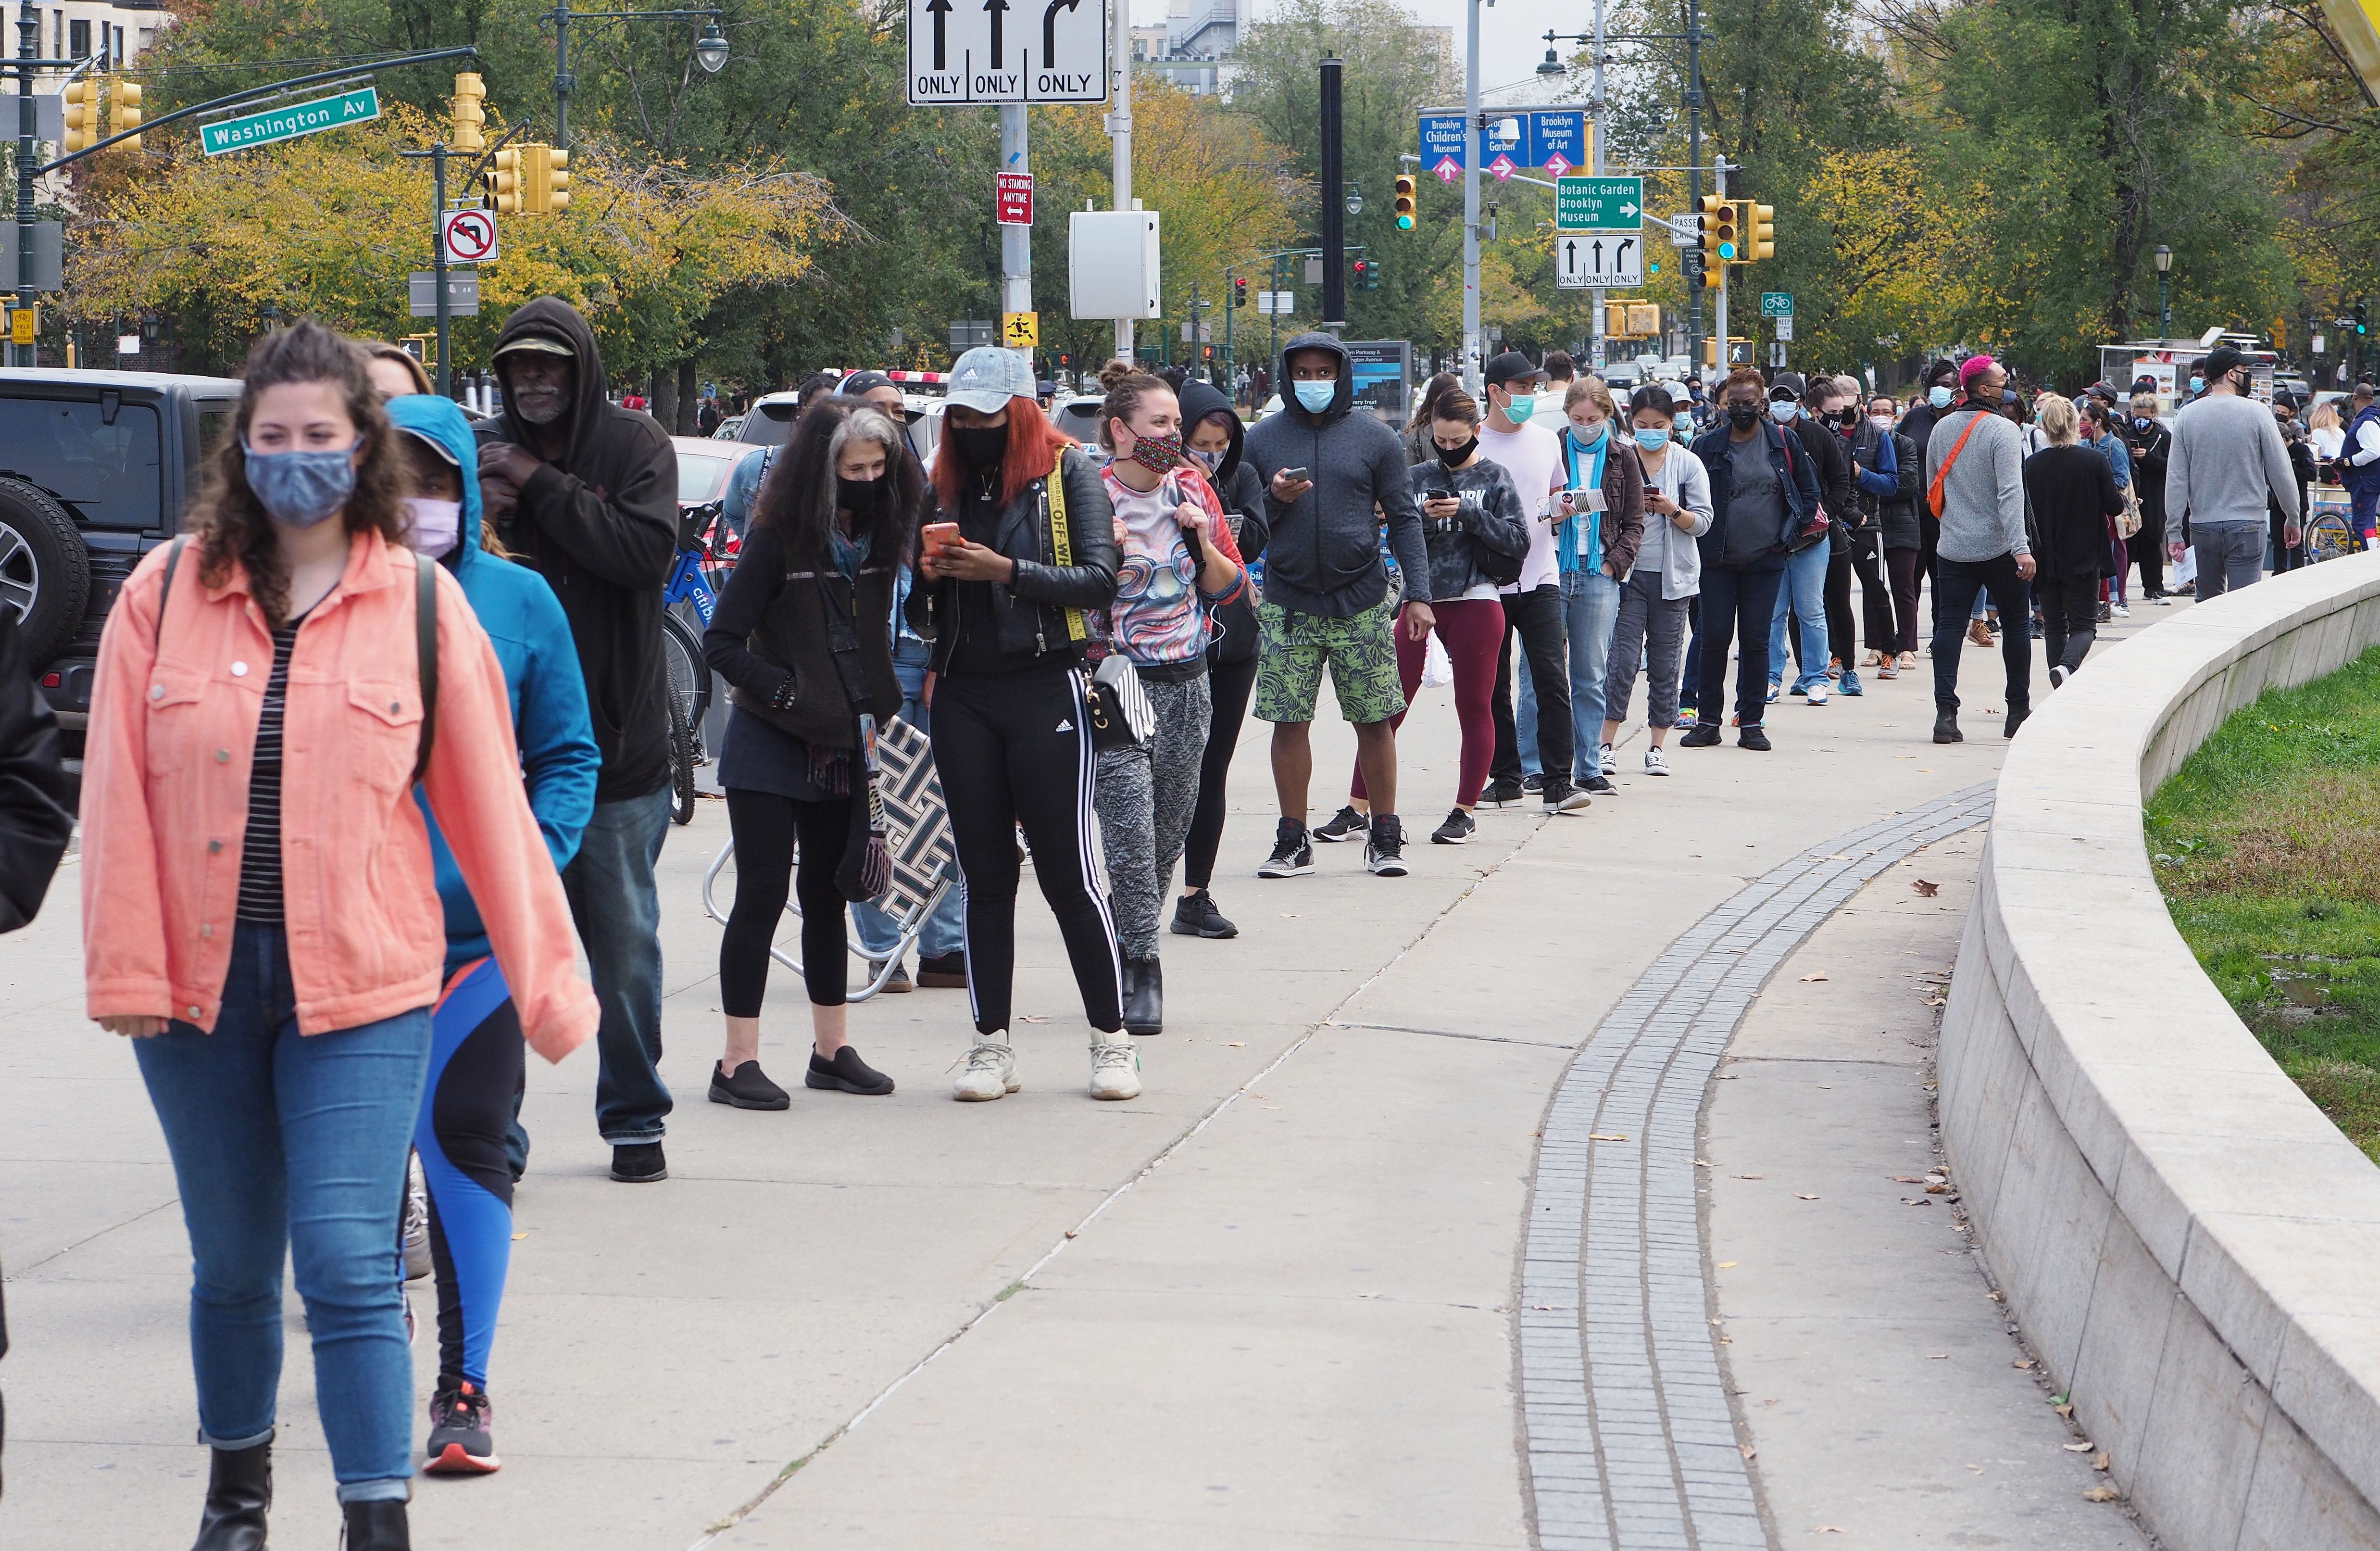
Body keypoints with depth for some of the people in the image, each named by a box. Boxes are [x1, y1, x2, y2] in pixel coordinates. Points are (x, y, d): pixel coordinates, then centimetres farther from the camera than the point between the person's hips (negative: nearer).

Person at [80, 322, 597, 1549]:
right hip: (200, 984, 2)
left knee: (350, 1265, -10)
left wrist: (545, 982, 3)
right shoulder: (165, 593, 1)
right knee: (232, 1262, 15)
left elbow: (487, 803, 2)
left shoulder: (422, 604, 0)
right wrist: (126, 970, -5)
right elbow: (118, 793, 1)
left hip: (363, 987, -2)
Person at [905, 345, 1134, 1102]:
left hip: (1044, 690, -4)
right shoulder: (944, 484, 13)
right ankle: (991, 1045, 10)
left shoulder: (1067, 472, 0)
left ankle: (1112, 1039, 5)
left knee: (1066, 870, -3)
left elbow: (1100, 579, -9)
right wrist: (929, 577, -4)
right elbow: (921, 615, 18)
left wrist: (1007, 571, -17)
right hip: (962, 694, 5)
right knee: (984, 874, 6)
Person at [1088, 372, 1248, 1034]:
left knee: (1170, 830, 9)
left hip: (1186, 681, 5)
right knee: (1129, 827, -12)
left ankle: (1122, 944, 24)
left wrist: (1204, 541, -5)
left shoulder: (1192, 488, 8)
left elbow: (1230, 588, 13)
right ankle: (1140, 966, -7)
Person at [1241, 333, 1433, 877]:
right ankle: (1293, 840, 8)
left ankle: (1385, 836, 11)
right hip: (1287, 605, 1)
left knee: (1375, 723, 1)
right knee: (1289, 724, -1)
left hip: (1362, 604, -1)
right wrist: (1274, 500, -9)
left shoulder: (1376, 439, 5)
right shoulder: (1263, 439, 8)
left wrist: (1418, 593, -2)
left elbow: (1404, 519, 5)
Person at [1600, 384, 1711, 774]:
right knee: (1622, 658, -7)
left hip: (1672, 576, 1)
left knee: (1665, 662, 5)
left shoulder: (1688, 464, 2)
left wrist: (1672, 511, -17)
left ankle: (1657, 746, 13)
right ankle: (1606, 744, -3)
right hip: (1628, 570, -1)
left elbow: (1703, 522, 0)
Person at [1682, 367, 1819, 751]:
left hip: (1765, 560, 1)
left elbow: (1809, 491, 10)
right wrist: (1702, 539, -4)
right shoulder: (1708, 445, 0)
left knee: (1756, 641, 3)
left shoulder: (1783, 442, 3)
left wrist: (1790, 533, 3)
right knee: (1714, 638, -1)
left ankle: (1751, 723, 8)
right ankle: (1708, 721, 7)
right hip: (1718, 559, -1)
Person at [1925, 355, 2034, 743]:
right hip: (1997, 547, -5)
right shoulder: (2001, 430, -13)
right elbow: (2011, 492, -21)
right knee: (2016, 623, 10)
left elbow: (1931, 489, 17)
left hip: (1951, 547, 5)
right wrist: (2021, 548, -24)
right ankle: (2018, 712, 15)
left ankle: (1945, 712, -8)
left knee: (1949, 625, 2)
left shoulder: (1942, 429, 7)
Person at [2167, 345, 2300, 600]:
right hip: (2247, 526, -3)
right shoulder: (2256, 412, -7)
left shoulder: (2187, 415, 2)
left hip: (2202, 528, 3)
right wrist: (2293, 519, 10)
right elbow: (2281, 472, -3)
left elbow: (2176, 479, 0)